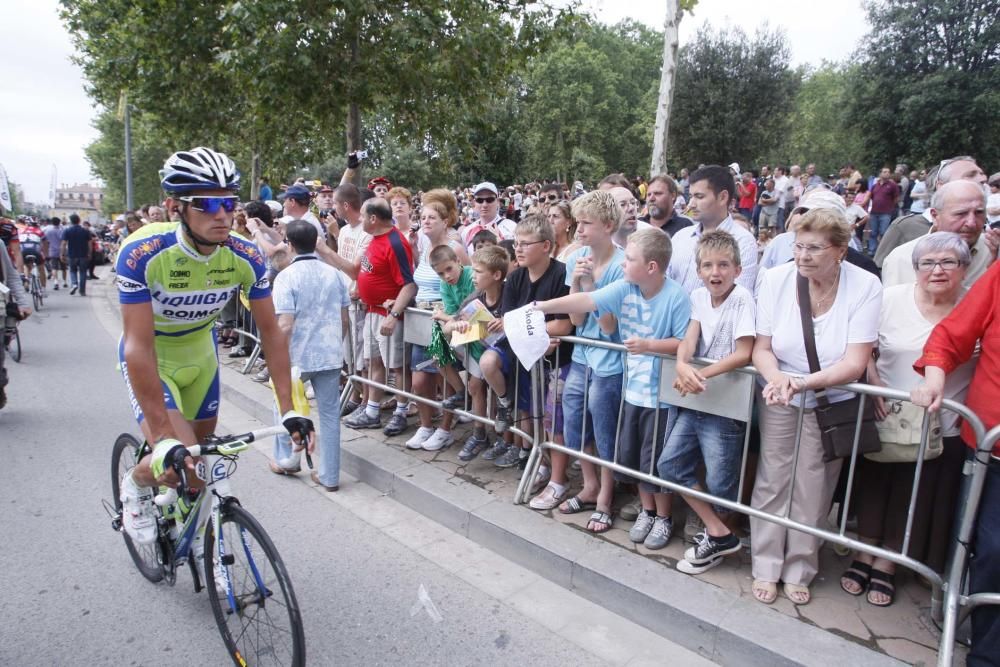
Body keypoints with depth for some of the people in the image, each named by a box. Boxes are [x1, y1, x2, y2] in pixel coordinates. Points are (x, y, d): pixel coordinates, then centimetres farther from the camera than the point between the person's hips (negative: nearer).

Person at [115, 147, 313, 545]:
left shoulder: (246, 257, -23)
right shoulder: (142, 253, -33)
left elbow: (270, 331, -17)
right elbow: (139, 346, -34)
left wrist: (288, 410, -22)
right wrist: (164, 439, -37)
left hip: (200, 352, 4)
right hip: (149, 358, -4)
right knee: (179, 462, -20)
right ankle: (136, 483, 16)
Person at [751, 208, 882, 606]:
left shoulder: (865, 287, -14)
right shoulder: (776, 279, -11)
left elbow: (855, 364, -18)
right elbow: (761, 348, -7)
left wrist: (804, 381, -35)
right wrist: (776, 377, -28)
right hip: (779, 401, 1)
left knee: (812, 491, 8)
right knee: (772, 483, 7)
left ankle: (799, 570, 29)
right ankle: (766, 568, 25)